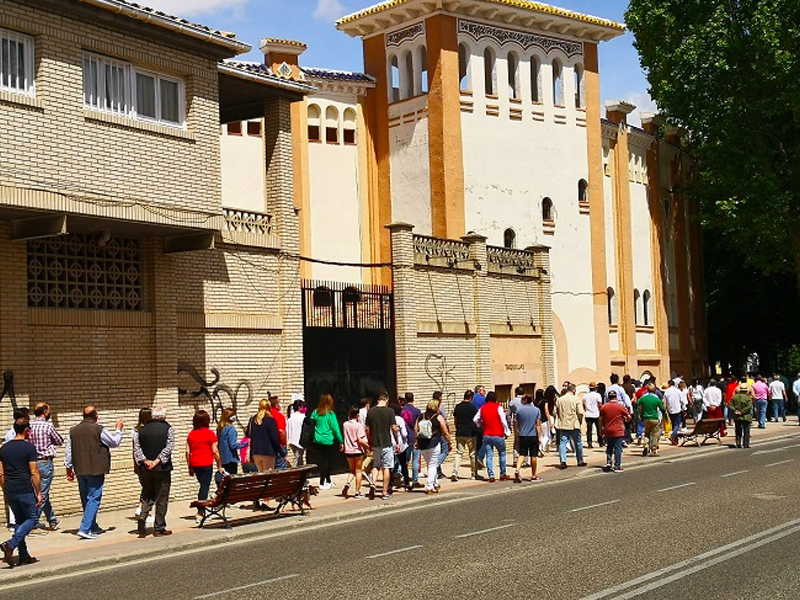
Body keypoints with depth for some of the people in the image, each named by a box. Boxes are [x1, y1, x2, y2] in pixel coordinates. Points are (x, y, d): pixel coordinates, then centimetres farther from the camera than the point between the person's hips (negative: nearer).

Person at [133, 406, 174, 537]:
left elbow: (137, 448, -1)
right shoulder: (168, 429, -4)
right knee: (162, 498, 5)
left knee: (147, 496, 17)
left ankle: (142, 516, -7)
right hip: (162, 468, -3)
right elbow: (169, 447, -14)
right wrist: (157, 460, -15)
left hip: (145, 469, 3)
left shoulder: (142, 430, 6)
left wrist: (145, 460, -8)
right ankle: (159, 528, 7)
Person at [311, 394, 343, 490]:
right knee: (326, 461, 4)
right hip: (328, 441, -5)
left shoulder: (315, 413, 1)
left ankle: (328, 481, 26)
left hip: (317, 440, 5)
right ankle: (322, 483, 3)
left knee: (322, 460, 15)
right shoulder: (330, 414, -11)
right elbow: (335, 428, -11)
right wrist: (341, 442, -6)